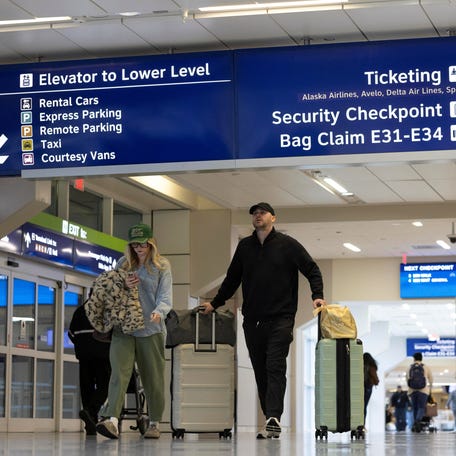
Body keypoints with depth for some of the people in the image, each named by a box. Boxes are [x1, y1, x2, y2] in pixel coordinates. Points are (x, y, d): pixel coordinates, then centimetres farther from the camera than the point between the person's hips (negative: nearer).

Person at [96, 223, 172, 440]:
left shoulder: (161, 266, 2)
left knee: (153, 379, 6)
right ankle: (112, 419, -27)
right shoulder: (123, 263, 10)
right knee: (119, 372, -14)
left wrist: (159, 312, -30)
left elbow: (166, 296, -8)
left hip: (151, 330, -1)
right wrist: (123, 285, -9)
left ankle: (154, 423, 20)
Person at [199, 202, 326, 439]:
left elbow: (312, 270, 5)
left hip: (280, 319, -4)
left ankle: (273, 418, -21)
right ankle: (271, 420, 8)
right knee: (261, 371, 4)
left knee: (275, 368, -13)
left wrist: (317, 295, -9)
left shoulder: (287, 244, 3)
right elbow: (232, 278, 22)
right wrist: (215, 303, 20)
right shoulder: (244, 246, 14)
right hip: (252, 320, 5)